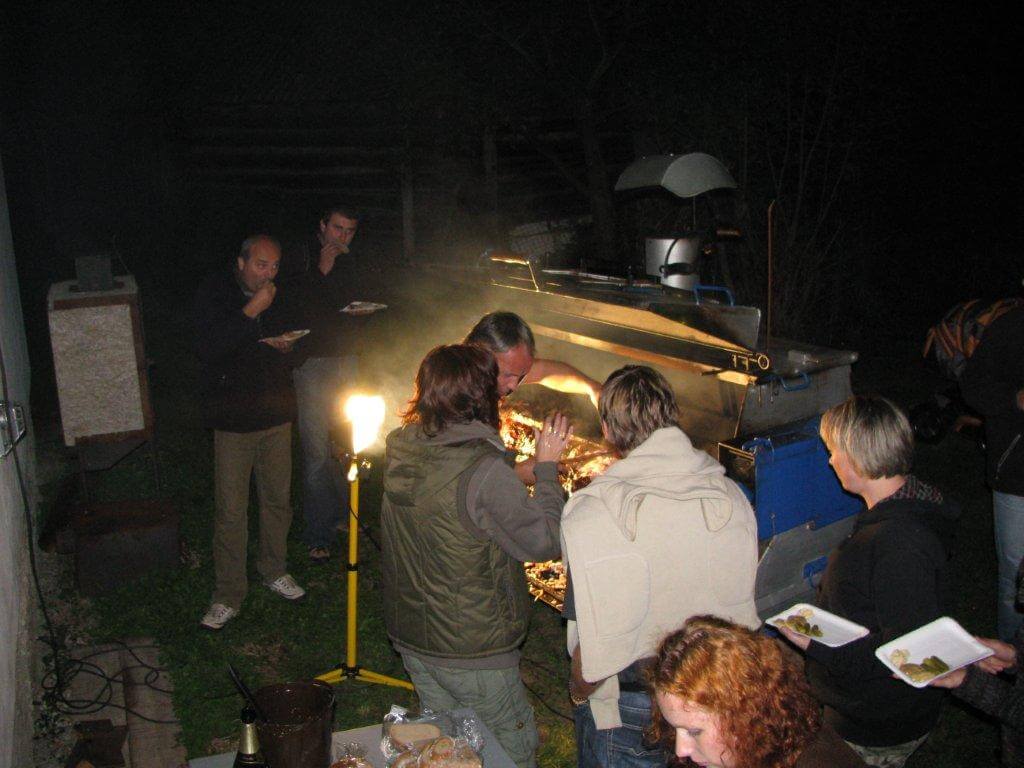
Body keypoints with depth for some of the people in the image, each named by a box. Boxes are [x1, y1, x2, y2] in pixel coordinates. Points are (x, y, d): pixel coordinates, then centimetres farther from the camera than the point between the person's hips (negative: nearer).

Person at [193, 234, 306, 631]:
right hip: (234, 419, -4)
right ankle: (228, 596, 10)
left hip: (277, 416, 4)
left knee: (277, 498, 14)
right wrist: (252, 312, -23)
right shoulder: (213, 293, -7)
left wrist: (286, 344, -3)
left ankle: (274, 570, 34)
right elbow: (208, 348, -20)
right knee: (231, 511, -2)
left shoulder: (279, 294, 5)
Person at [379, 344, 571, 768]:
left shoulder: (400, 448, -7)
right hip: (471, 653, -7)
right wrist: (547, 466, -12)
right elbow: (544, 542, -21)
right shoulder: (483, 469, -29)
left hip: (410, 636, 7)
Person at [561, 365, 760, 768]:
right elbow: (742, 608, -1)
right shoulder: (732, 497, -11)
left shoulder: (590, 518, -26)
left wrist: (579, 690, -3)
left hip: (629, 712, -4)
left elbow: (597, 645, -24)